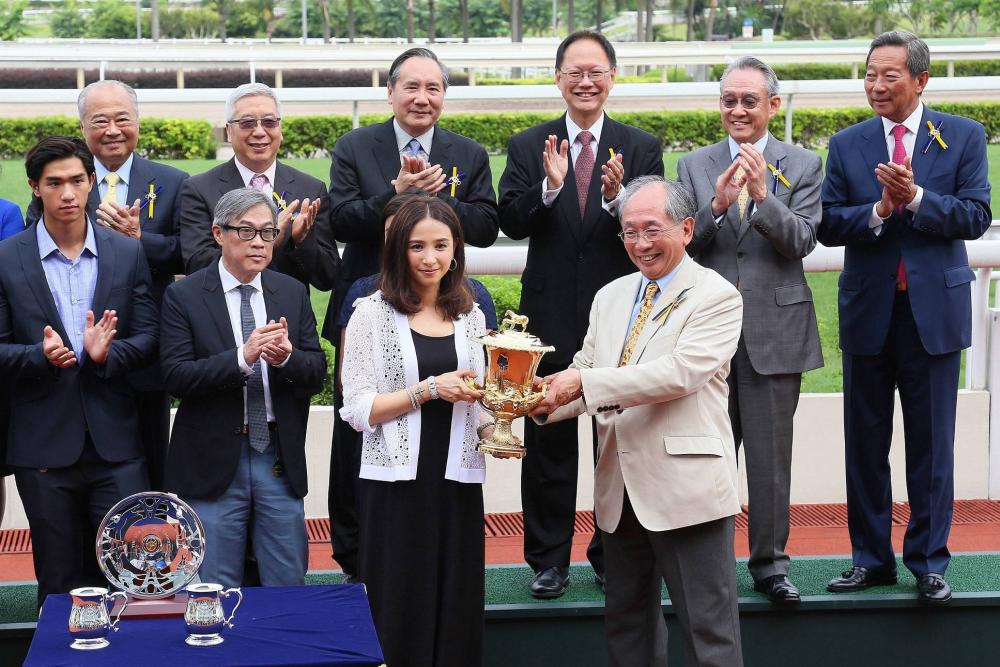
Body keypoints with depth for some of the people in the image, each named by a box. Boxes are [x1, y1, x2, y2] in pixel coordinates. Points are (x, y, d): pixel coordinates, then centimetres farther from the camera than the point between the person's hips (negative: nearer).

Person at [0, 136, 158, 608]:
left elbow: (148, 339, 3)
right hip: (44, 445, -1)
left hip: (115, 441, 1)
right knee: (60, 582, 8)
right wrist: (40, 355, -19)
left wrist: (106, 354, -17)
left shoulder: (128, 254, 5)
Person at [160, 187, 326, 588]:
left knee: (289, 587, 9)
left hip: (280, 462, 3)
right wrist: (243, 356, -24)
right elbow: (176, 376, -13)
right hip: (213, 462, -3)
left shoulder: (293, 293, 8)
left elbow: (316, 373, 4)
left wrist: (287, 358, -19)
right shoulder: (184, 296, -3)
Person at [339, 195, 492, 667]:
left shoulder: (470, 316, 11)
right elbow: (358, 410, -7)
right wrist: (430, 389, -16)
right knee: (400, 619, 0)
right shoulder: (373, 314, -2)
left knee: (457, 618, 6)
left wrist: (494, 434, 0)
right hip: (396, 485, -4)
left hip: (457, 484, 4)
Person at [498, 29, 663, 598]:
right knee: (549, 444, 7)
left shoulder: (642, 148, 2)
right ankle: (550, 560, 17)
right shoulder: (529, 147, 4)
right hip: (551, 315, 0)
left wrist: (617, 198, -28)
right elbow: (511, 223, -8)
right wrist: (549, 187, -25)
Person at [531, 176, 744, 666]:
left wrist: (585, 382, -23)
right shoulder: (609, 298, 16)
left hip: (687, 490, -7)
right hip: (621, 492, 7)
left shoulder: (717, 297, -7)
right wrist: (547, 398, -12)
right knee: (627, 625, 17)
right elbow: (585, 375, 11)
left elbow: (680, 372, -20)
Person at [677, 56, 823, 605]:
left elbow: (801, 241, -7)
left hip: (775, 329, -1)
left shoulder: (803, 165, 4)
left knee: (770, 453, 3)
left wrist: (763, 196, -21)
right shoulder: (695, 166, 7)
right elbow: (684, 244, -1)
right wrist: (716, 205, -19)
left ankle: (770, 562, 14)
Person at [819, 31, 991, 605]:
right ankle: (871, 559, 18)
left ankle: (929, 562, 12)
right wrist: (878, 210, -17)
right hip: (868, 309, 2)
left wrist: (915, 198, -19)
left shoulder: (964, 137, 1)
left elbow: (976, 216, -7)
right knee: (865, 441, 7)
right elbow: (828, 225, -1)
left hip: (934, 306, -2)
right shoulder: (847, 145, 6)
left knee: (931, 442, 2)